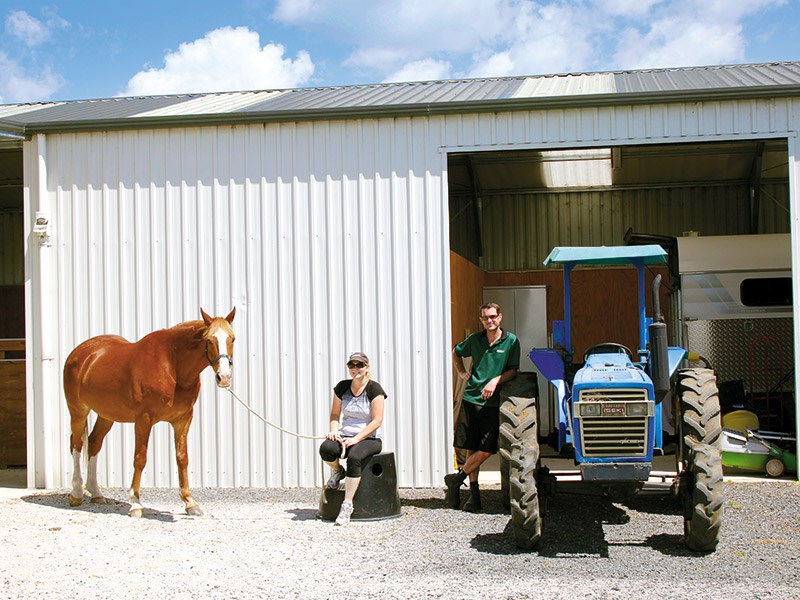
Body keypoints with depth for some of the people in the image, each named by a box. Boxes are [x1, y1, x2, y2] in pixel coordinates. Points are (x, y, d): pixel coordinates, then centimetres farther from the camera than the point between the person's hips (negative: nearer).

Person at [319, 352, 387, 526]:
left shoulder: (374, 389, -8)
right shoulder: (342, 387, 6)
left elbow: (377, 420, -12)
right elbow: (335, 414, 14)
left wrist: (356, 438, -20)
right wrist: (334, 431, -7)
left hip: (369, 439, -4)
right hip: (345, 437, 4)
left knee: (354, 457, -37)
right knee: (326, 448, -30)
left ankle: (347, 505, -26)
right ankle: (337, 471, 5)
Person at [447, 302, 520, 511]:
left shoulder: (511, 341, 0)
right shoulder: (475, 339, 7)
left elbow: (513, 371, -3)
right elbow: (456, 352, 27)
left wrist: (495, 381, -18)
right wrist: (461, 372, 14)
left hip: (492, 402, -2)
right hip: (470, 399, 2)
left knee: (486, 450, -8)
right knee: (471, 449, 3)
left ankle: (456, 479, 11)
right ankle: (474, 494, 12)